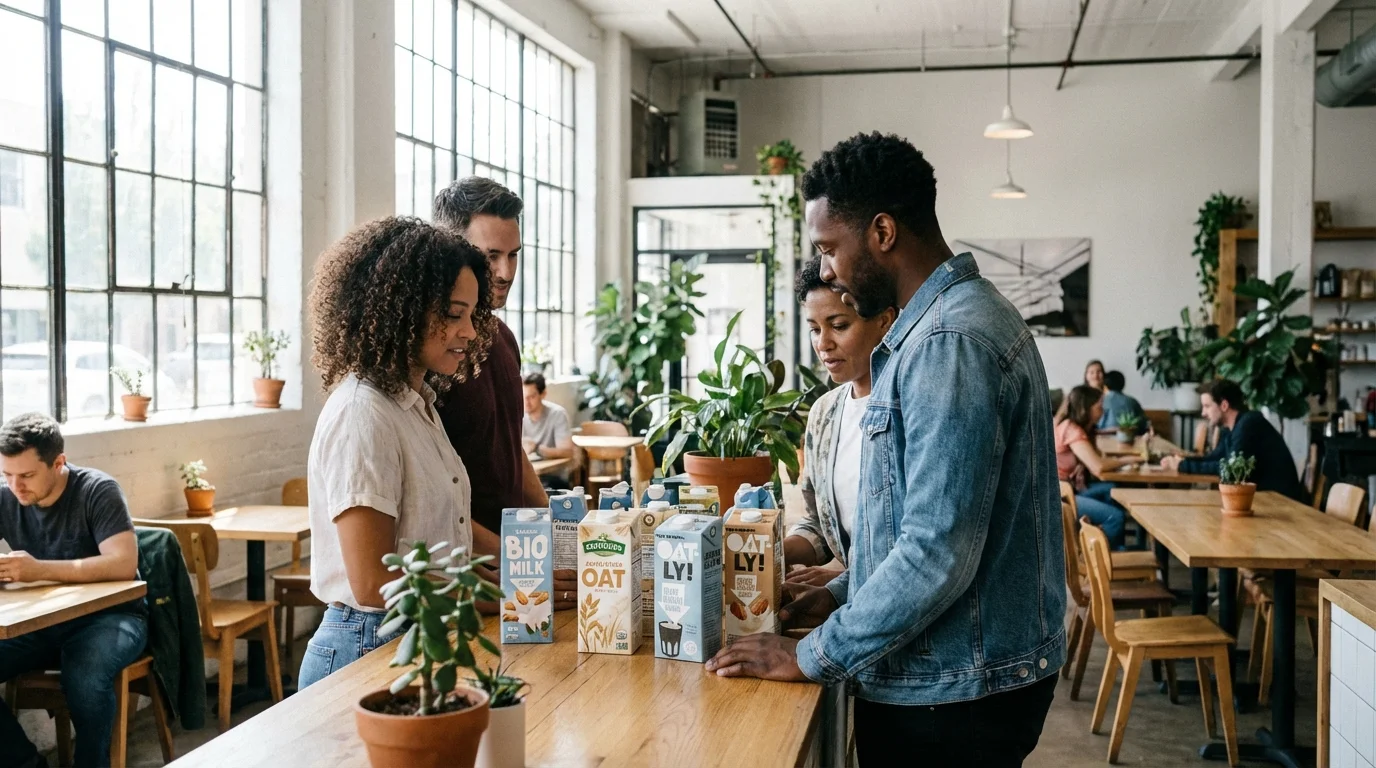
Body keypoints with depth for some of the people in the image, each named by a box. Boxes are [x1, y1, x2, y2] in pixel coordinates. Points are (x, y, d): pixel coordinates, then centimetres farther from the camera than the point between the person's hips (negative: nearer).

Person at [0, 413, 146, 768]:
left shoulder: (97, 491, -15)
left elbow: (123, 564, -26)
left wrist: (40, 569, -35)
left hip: (108, 616, -5)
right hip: (39, 622, 5)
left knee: (84, 678, -35)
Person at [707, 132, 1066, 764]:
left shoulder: (949, 341, -22)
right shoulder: (956, 316, 11)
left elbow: (937, 553, -27)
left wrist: (813, 657, -18)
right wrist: (841, 593, 9)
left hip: (950, 701, -9)